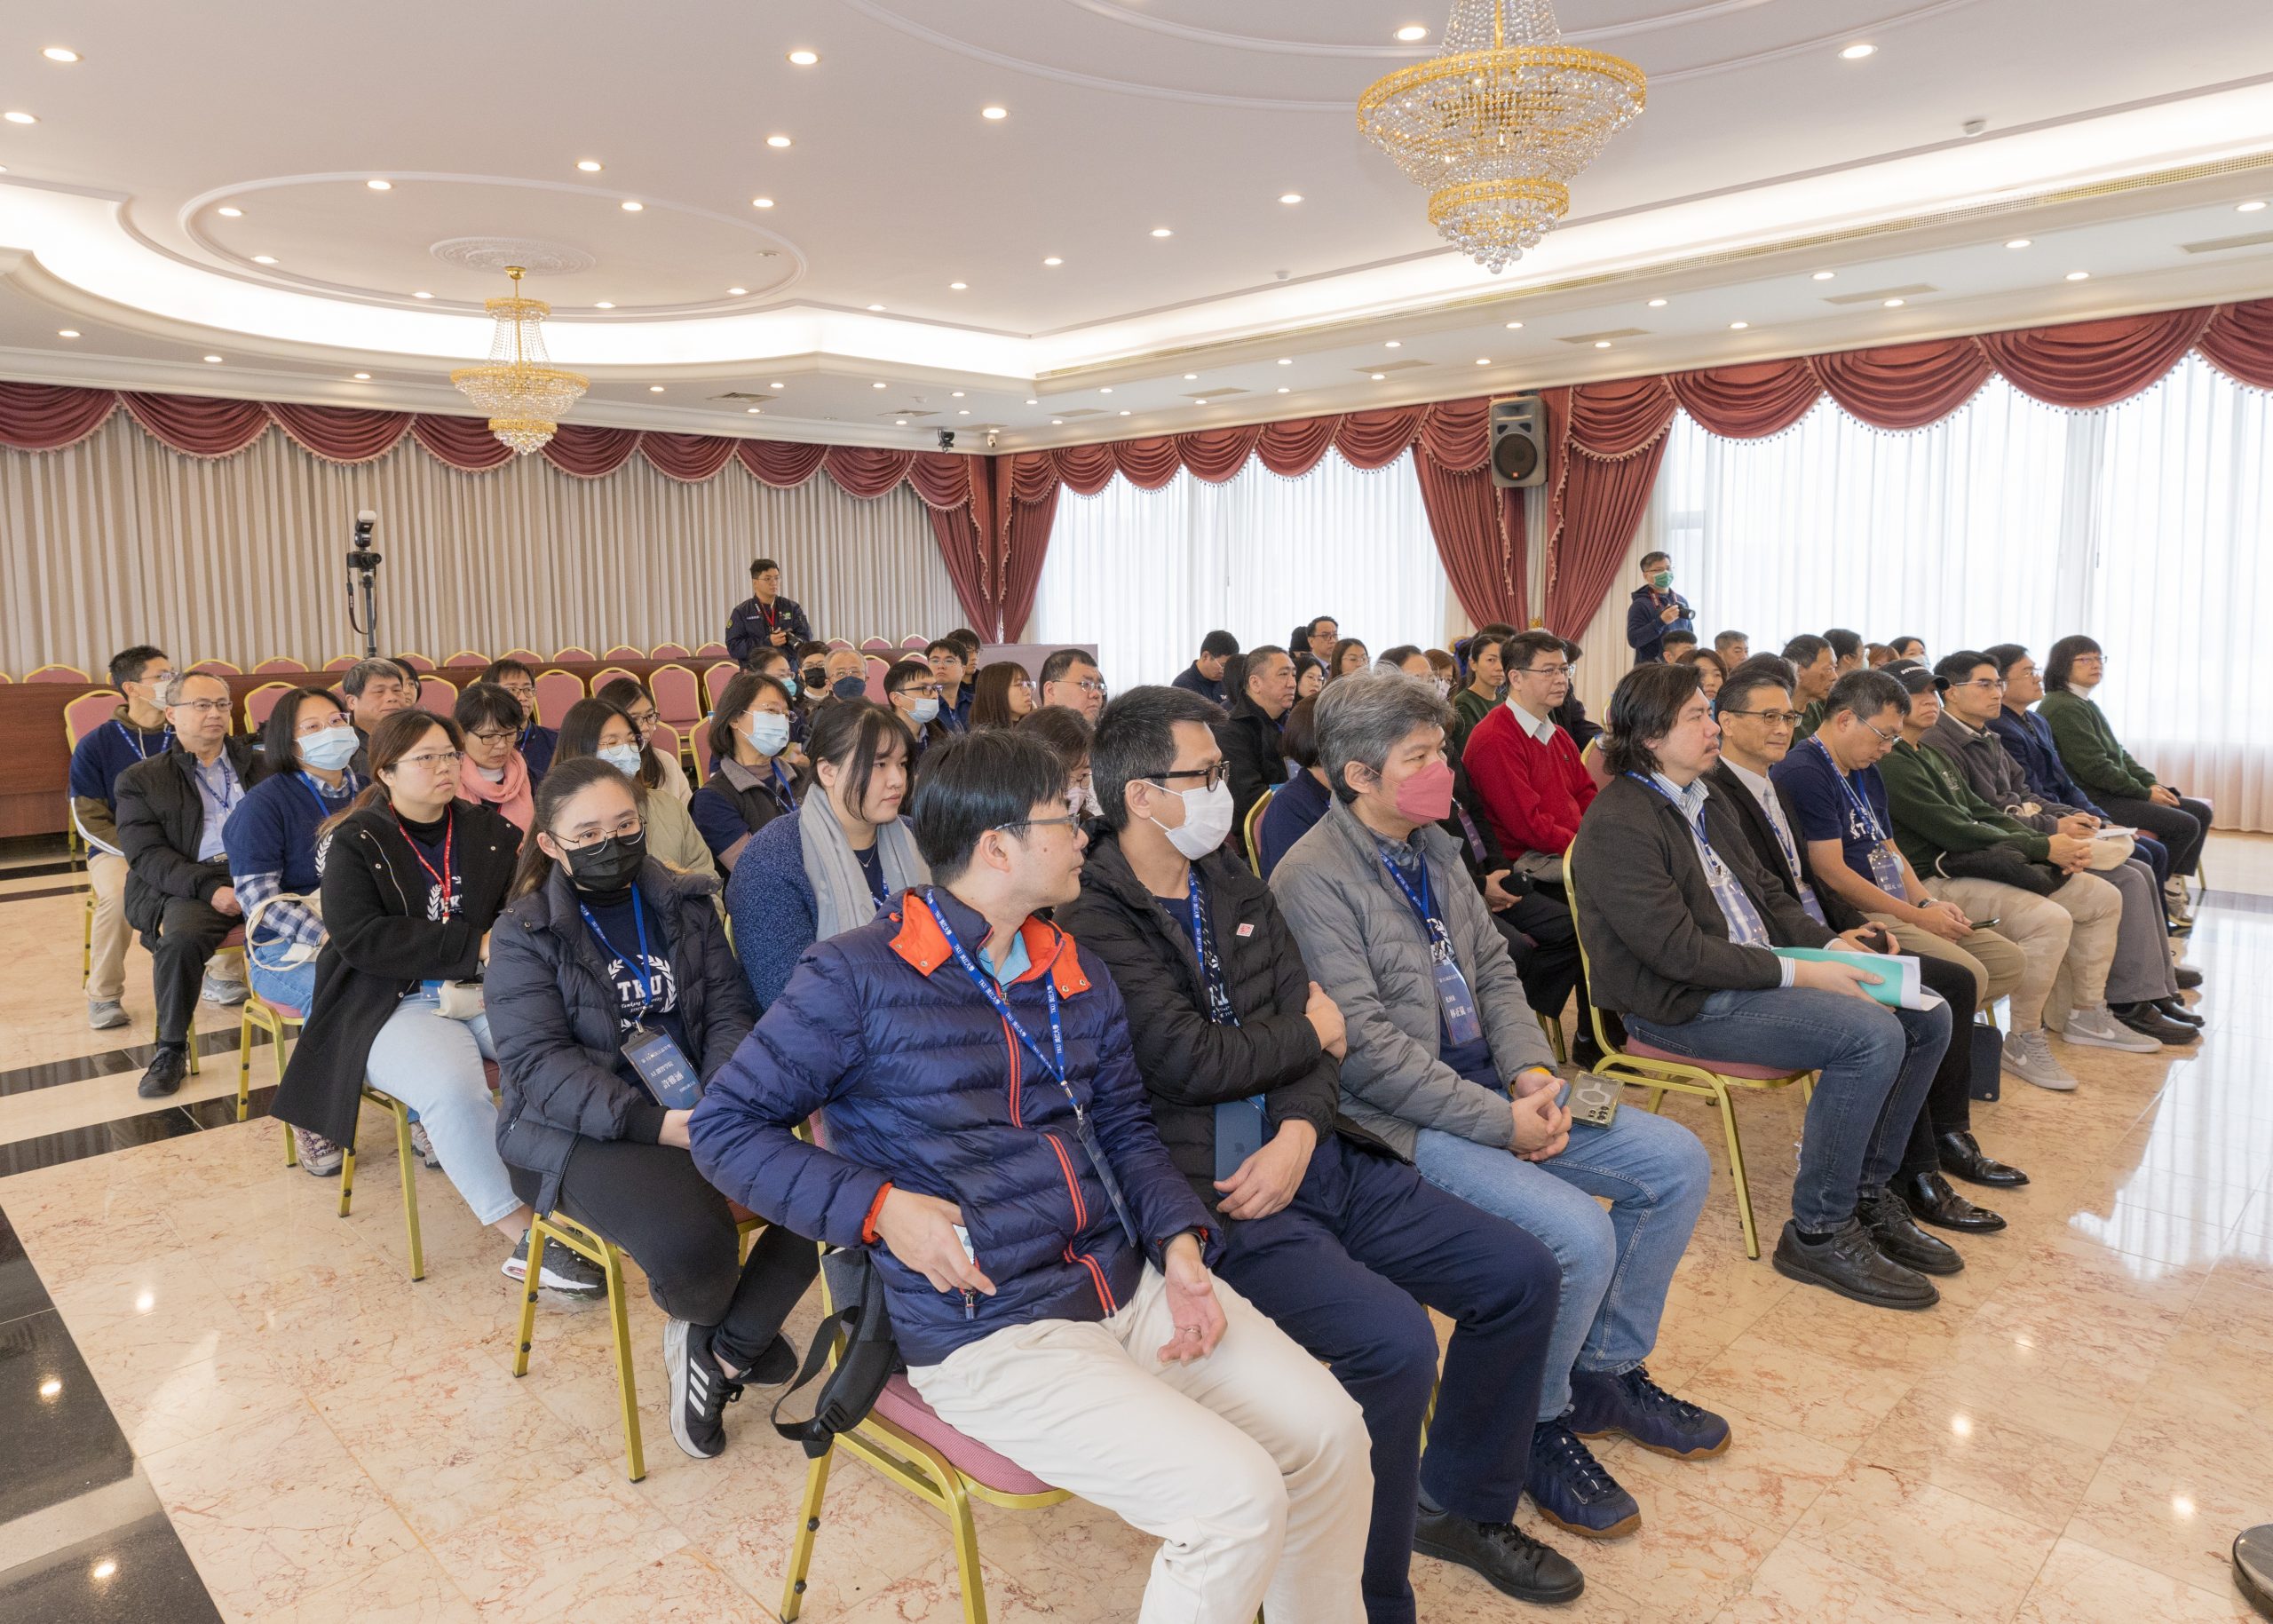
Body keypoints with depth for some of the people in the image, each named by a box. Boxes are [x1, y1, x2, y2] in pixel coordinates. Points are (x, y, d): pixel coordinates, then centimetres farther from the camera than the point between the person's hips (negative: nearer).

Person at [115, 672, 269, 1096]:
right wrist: (209, 889, -18)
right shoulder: (141, 780, 12)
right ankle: (171, 1050, -11)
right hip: (189, 884, -1)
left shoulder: (260, 763, 19)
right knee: (180, 937, -33)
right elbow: (146, 855, -1)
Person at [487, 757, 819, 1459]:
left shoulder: (686, 905, 11)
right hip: (581, 1132, -4)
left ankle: (721, 1349, 1)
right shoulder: (524, 936, -1)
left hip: (696, 1106, 5)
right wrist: (651, 1124, -25)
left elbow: (728, 1012, 5)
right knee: (692, 1246, -32)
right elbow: (538, 1062, -11)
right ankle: (727, 1332, 6)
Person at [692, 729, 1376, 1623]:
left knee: (1331, 1433, -3)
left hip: (1131, 1285, 7)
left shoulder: (1075, 972, 10)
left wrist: (1181, 1246, -3)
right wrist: (879, 1206, -17)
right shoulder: (857, 977, -10)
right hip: (988, 1332, -6)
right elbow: (725, 1124, -5)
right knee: (1236, 1499, -19)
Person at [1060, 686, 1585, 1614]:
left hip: (1307, 1154, 8)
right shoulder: (1092, 920, -13)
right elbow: (1193, 1061, -19)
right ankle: (1369, 1597, 0)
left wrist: (1301, 1133, -10)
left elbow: (1317, 1029, 9)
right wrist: (1307, 1032, -2)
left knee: (1522, 1276, 5)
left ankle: (1460, 1505, 28)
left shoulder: (1233, 885, 12)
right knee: (1392, 1341, -26)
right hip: (1214, 1193, -8)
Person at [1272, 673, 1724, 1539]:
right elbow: (1367, 1047, -21)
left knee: (1679, 1163, 3)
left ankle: (1605, 1369, 21)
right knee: (1578, 1234, -25)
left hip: (1488, 1084, 9)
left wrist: (1531, 1072, -5)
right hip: (1400, 1117, -9)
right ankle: (1538, 1425, 5)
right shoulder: (1311, 879, -17)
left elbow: (1494, 970, 13)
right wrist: (1501, 1121, -19)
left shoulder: (1431, 847, 10)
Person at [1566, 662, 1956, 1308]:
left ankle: (1868, 1192, 14)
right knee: (1871, 1035, -24)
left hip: (1755, 972, 10)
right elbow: (1677, 949, -22)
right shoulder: (1618, 824, -17)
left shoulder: (1707, 801, 15)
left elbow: (1765, 893, 19)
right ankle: (1818, 1231, -11)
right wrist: (1796, 973, -21)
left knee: (1927, 1017, 2)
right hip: (1682, 1005, -10)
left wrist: (1829, 942, 2)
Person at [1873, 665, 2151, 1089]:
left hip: (1977, 865, 11)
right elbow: (1957, 832, -18)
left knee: (2103, 897, 11)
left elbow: (1983, 812, 17)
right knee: (2050, 919, -29)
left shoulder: (1932, 757, 21)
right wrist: (2042, 848, -14)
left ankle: (2088, 1016, 23)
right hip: (1937, 883, -11)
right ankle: (2024, 1042, -13)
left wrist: (2048, 844, 1)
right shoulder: (1890, 765, -14)